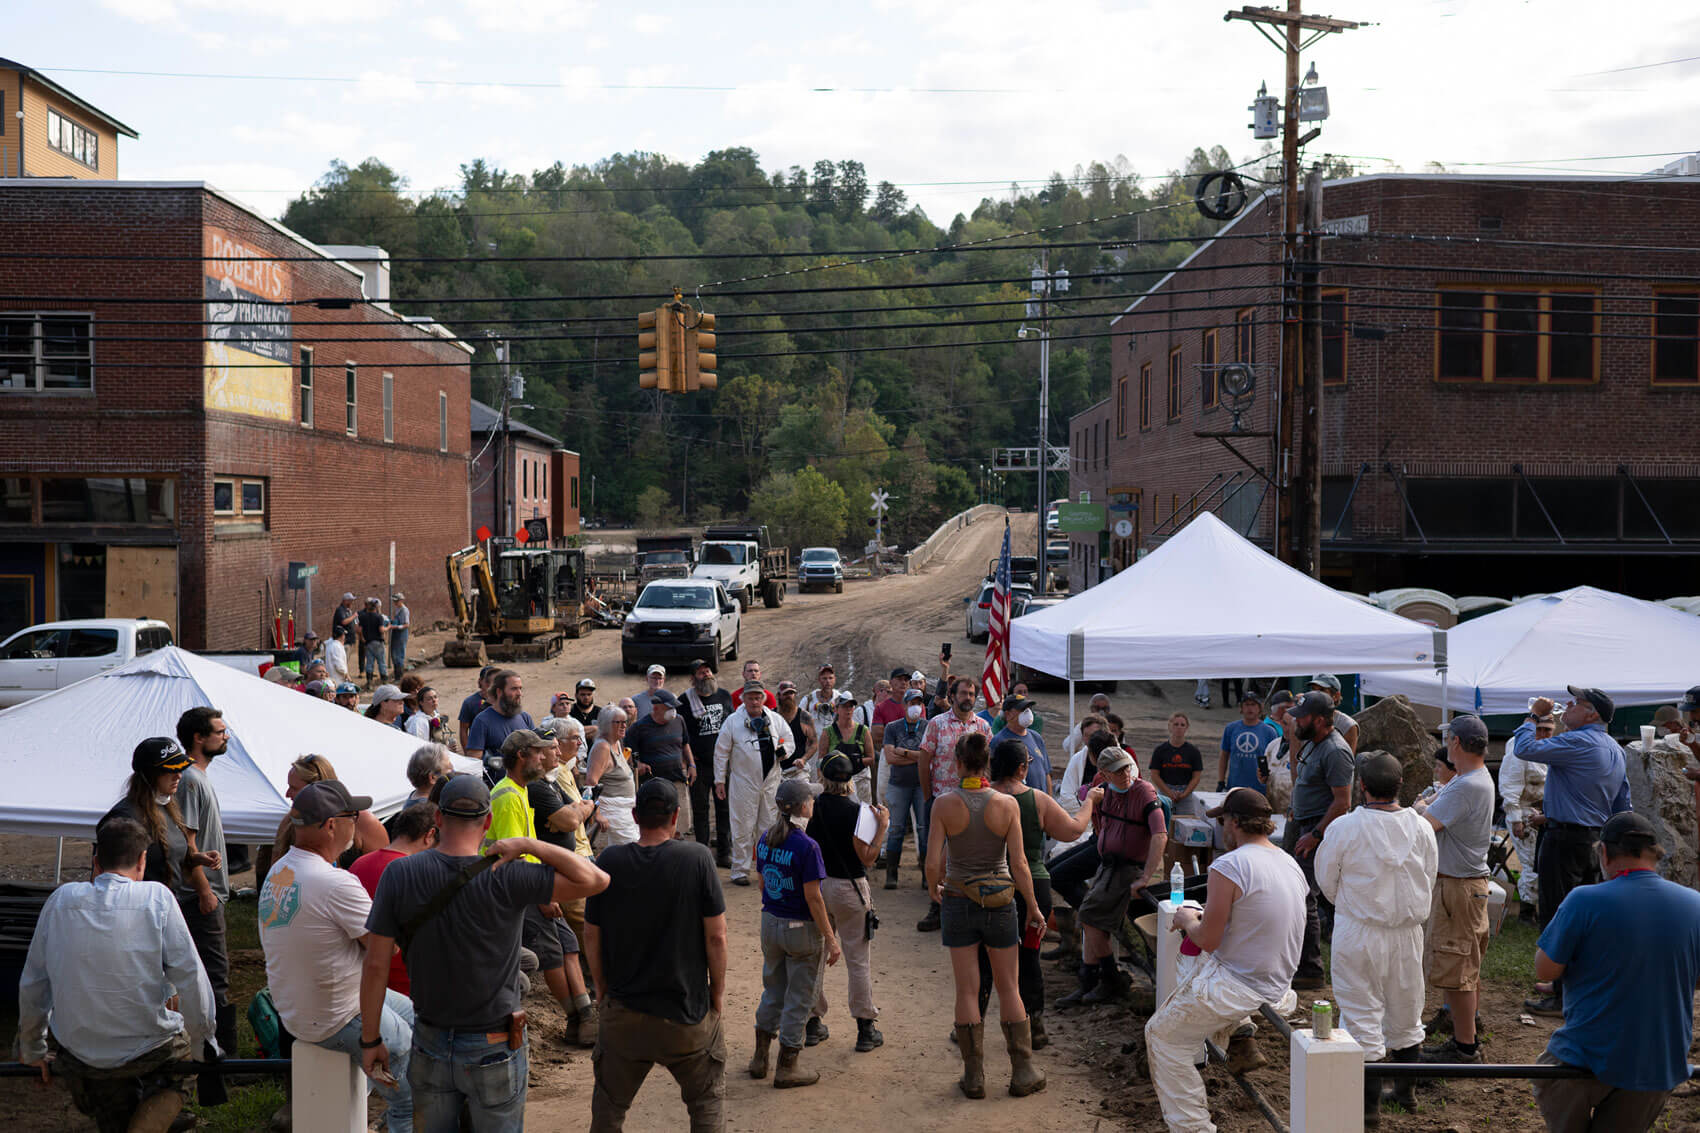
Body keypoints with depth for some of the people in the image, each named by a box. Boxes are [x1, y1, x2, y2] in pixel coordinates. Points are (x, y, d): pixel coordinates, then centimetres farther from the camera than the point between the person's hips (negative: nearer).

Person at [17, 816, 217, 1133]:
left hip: (80, 1055, 6)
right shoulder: (157, 897, -8)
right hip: (149, 1049, -5)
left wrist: (32, 1051, 23)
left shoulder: (61, 899, 1)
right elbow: (190, 977, -10)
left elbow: (32, 983, 9)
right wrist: (202, 1045, 3)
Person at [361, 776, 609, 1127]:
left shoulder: (400, 875, -12)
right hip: (494, 1053, -2)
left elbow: (376, 966, -8)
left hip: (430, 1047, 2)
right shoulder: (506, 879, -20)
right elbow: (596, 880, -21)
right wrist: (528, 844, -19)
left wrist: (370, 1040, 3)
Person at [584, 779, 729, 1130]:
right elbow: (716, 936, -12)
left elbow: (591, 936, 0)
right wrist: (718, 991, 3)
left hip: (623, 1012, 2)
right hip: (687, 1012, -2)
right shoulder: (697, 858, -14)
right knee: (707, 1101, 16)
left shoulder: (611, 860, -7)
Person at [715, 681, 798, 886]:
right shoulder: (732, 721, -1)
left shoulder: (776, 720, 7)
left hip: (771, 782, 3)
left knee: (770, 827, 9)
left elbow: (790, 743, 15)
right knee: (742, 828, 0)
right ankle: (740, 870, 8)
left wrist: (784, 750, -9)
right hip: (743, 783, -3)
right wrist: (719, 780, 0)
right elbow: (721, 752, 2)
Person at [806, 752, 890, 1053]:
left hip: (816, 886, 4)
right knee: (858, 960, 5)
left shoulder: (811, 806, -6)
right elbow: (867, 858, -15)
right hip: (849, 890, -3)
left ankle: (813, 1025, 21)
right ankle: (866, 1030, 10)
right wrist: (882, 827, -9)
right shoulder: (855, 811, -16)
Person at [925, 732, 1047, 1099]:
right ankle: (1023, 1072, 17)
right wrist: (1033, 907, 4)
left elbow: (933, 863, -11)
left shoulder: (944, 804, -11)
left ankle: (974, 1076, 13)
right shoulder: (1007, 804, -10)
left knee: (967, 991, 8)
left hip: (958, 900, 0)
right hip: (1000, 902, 1)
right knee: (1008, 988, 12)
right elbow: (1019, 865, -8)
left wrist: (933, 887, 10)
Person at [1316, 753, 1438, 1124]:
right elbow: (1429, 882, 4)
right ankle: (1406, 1092, 35)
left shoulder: (1344, 828, -16)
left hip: (1358, 934, -4)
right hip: (1408, 932, 4)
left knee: (1362, 1017, 5)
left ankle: (1368, 1104, 9)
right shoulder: (1421, 828, -6)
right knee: (1405, 1016, 20)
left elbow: (1326, 883, -4)